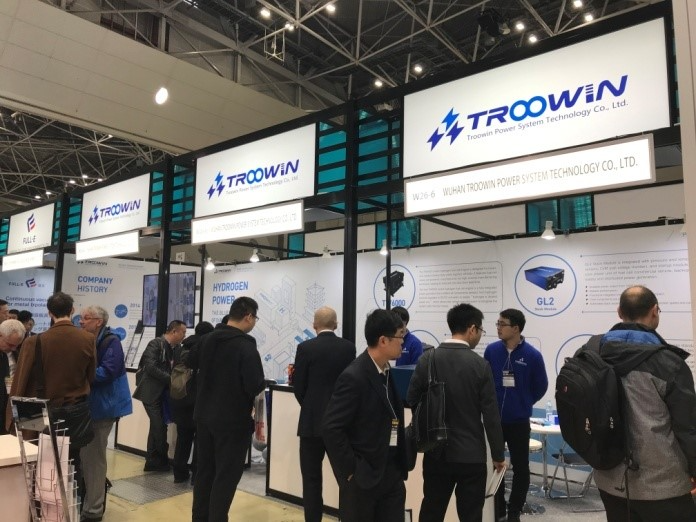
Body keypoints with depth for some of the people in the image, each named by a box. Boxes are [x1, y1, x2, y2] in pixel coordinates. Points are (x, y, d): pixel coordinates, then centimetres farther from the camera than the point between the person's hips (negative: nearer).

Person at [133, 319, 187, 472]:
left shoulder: (171, 348, 10)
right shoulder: (156, 344, -13)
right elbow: (151, 367, -21)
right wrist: (171, 379, -19)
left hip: (161, 393, 8)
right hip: (151, 392, -8)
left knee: (157, 426, 12)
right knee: (160, 427, -6)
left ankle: (153, 461, 21)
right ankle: (162, 460, 7)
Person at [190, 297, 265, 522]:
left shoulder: (208, 339, 1)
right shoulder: (246, 346, -21)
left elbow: (191, 363, 19)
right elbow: (255, 387, -26)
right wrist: (262, 386, -5)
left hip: (204, 416, 7)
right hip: (233, 420, -7)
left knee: (204, 470, 19)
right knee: (226, 475, 5)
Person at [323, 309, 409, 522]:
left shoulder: (388, 372, 5)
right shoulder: (354, 377, -20)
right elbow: (332, 429, -20)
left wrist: (400, 465, 8)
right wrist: (351, 471, -15)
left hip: (392, 472, 7)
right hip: (363, 475, -7)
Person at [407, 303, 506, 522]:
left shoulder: (427, 358, -5)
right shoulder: (480, 365, -12)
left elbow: (411, 400, 1)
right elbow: (491, 415, -9)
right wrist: (498, 454, 2)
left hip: (436, 451, 3)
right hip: (471, 454, -3)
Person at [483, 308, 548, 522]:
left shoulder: (532, 355, -12)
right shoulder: (491, 350, -6)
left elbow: (541, 386, 1)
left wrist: (524, 403, 8)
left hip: (519, 420, -2)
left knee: (520, 467, 11)